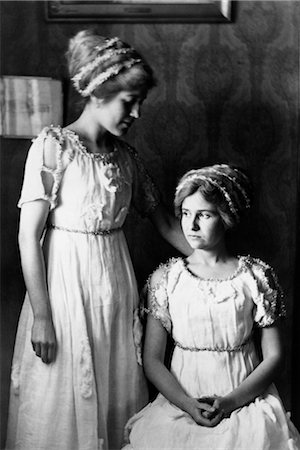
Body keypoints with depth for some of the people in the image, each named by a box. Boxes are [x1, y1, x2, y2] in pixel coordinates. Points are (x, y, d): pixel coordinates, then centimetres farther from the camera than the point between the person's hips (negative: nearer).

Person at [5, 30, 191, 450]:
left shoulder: (125, 156, 6)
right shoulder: (52, 146, -11)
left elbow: (162, 218, 15)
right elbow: (29, 236, -12)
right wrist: (41, 316, -14)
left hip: (116, 287, 5)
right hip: (65, 285, -5)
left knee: (115, 396, 13)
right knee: (63, 399, 6)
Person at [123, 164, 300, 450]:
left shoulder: (256, 277, 1)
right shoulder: (165, 278, 3)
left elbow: (273, 356, 1)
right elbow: (152, 360, 3)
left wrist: (231, 401, -12)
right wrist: (188, 405, -12)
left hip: (246, 399, 0)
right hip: (181, 400, 1)